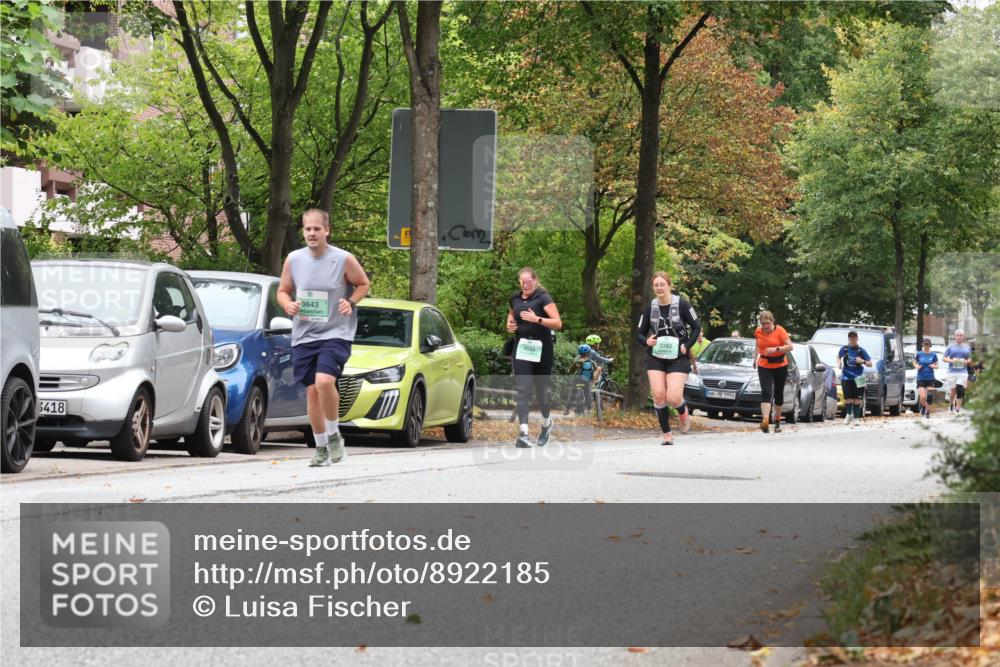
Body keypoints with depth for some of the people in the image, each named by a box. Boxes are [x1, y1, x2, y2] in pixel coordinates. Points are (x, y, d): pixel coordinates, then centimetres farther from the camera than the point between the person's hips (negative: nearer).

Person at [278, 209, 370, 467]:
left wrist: (351, 302, -10)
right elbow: (282, 290, 13)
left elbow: (363, 284, 8)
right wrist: (288, 305, -9)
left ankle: (334, 434, -4)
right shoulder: (293, 259, 3)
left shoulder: (343, 259, -6)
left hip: (336, 333, -4)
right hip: (304, 336, 4)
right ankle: (321, 448, 18)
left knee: (324, 380, -25)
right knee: (312, 391, 4)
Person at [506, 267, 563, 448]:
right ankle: (524, 433, -18)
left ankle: (547, 422, 37)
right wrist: (509, 324, 7)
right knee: (523, 389, -10)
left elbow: (558, 323, -15)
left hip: (541, 349, -3)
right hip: (521, 348, 3)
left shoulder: (543, 298, -8)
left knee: (541, 389, 8)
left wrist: (537, 319, -28)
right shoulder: (515, 298, 8)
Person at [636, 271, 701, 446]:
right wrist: (647, 341, -13)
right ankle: (666, 433, 6)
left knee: (673, 398, -14)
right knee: (658, 395, -10)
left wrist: (686, 346, -11)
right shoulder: (650, 308, 3)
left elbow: (697, 327, 0)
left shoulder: (681, 305, -7)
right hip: (655, 357, 3)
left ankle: (683, 412, 22)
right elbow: (639, 333, 9)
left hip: (678, 358, -3)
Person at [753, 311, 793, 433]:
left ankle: (777, 420, 29)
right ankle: (765, 420, -32)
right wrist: (756, 357, 18)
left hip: (780, 366, -1)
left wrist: (776, 349, -27)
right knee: (766, 393, -17)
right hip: (764, 367, 1)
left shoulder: (779, 330, -11)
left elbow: (790, 346, -17)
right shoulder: (758, 332, -1)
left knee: (779, 394, 11)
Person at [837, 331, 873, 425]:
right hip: (846, 377, 1)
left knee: (857, 400, -2)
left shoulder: (861, 350, -2)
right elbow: (838, 357, 22)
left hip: (858, 378, -1)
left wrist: (863, 361, -20)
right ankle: (849, 414, 25)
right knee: (848, 400, -1)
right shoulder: (844, 349, 2)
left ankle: (856, 417, 12)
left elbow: (870, 363, 0)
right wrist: (838, 363, 1)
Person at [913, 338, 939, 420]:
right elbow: (914, 362, 11)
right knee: (923, 397, -9)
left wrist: (934, 366, -15)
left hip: (930, 379, 1)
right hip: (921, 379, -1)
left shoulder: (933, 355, 1)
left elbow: (936, 365, 8)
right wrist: (916, 366, -10)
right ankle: (923, 406, 24)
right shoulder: (919, 354, 0)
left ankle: (928, 412, 13)